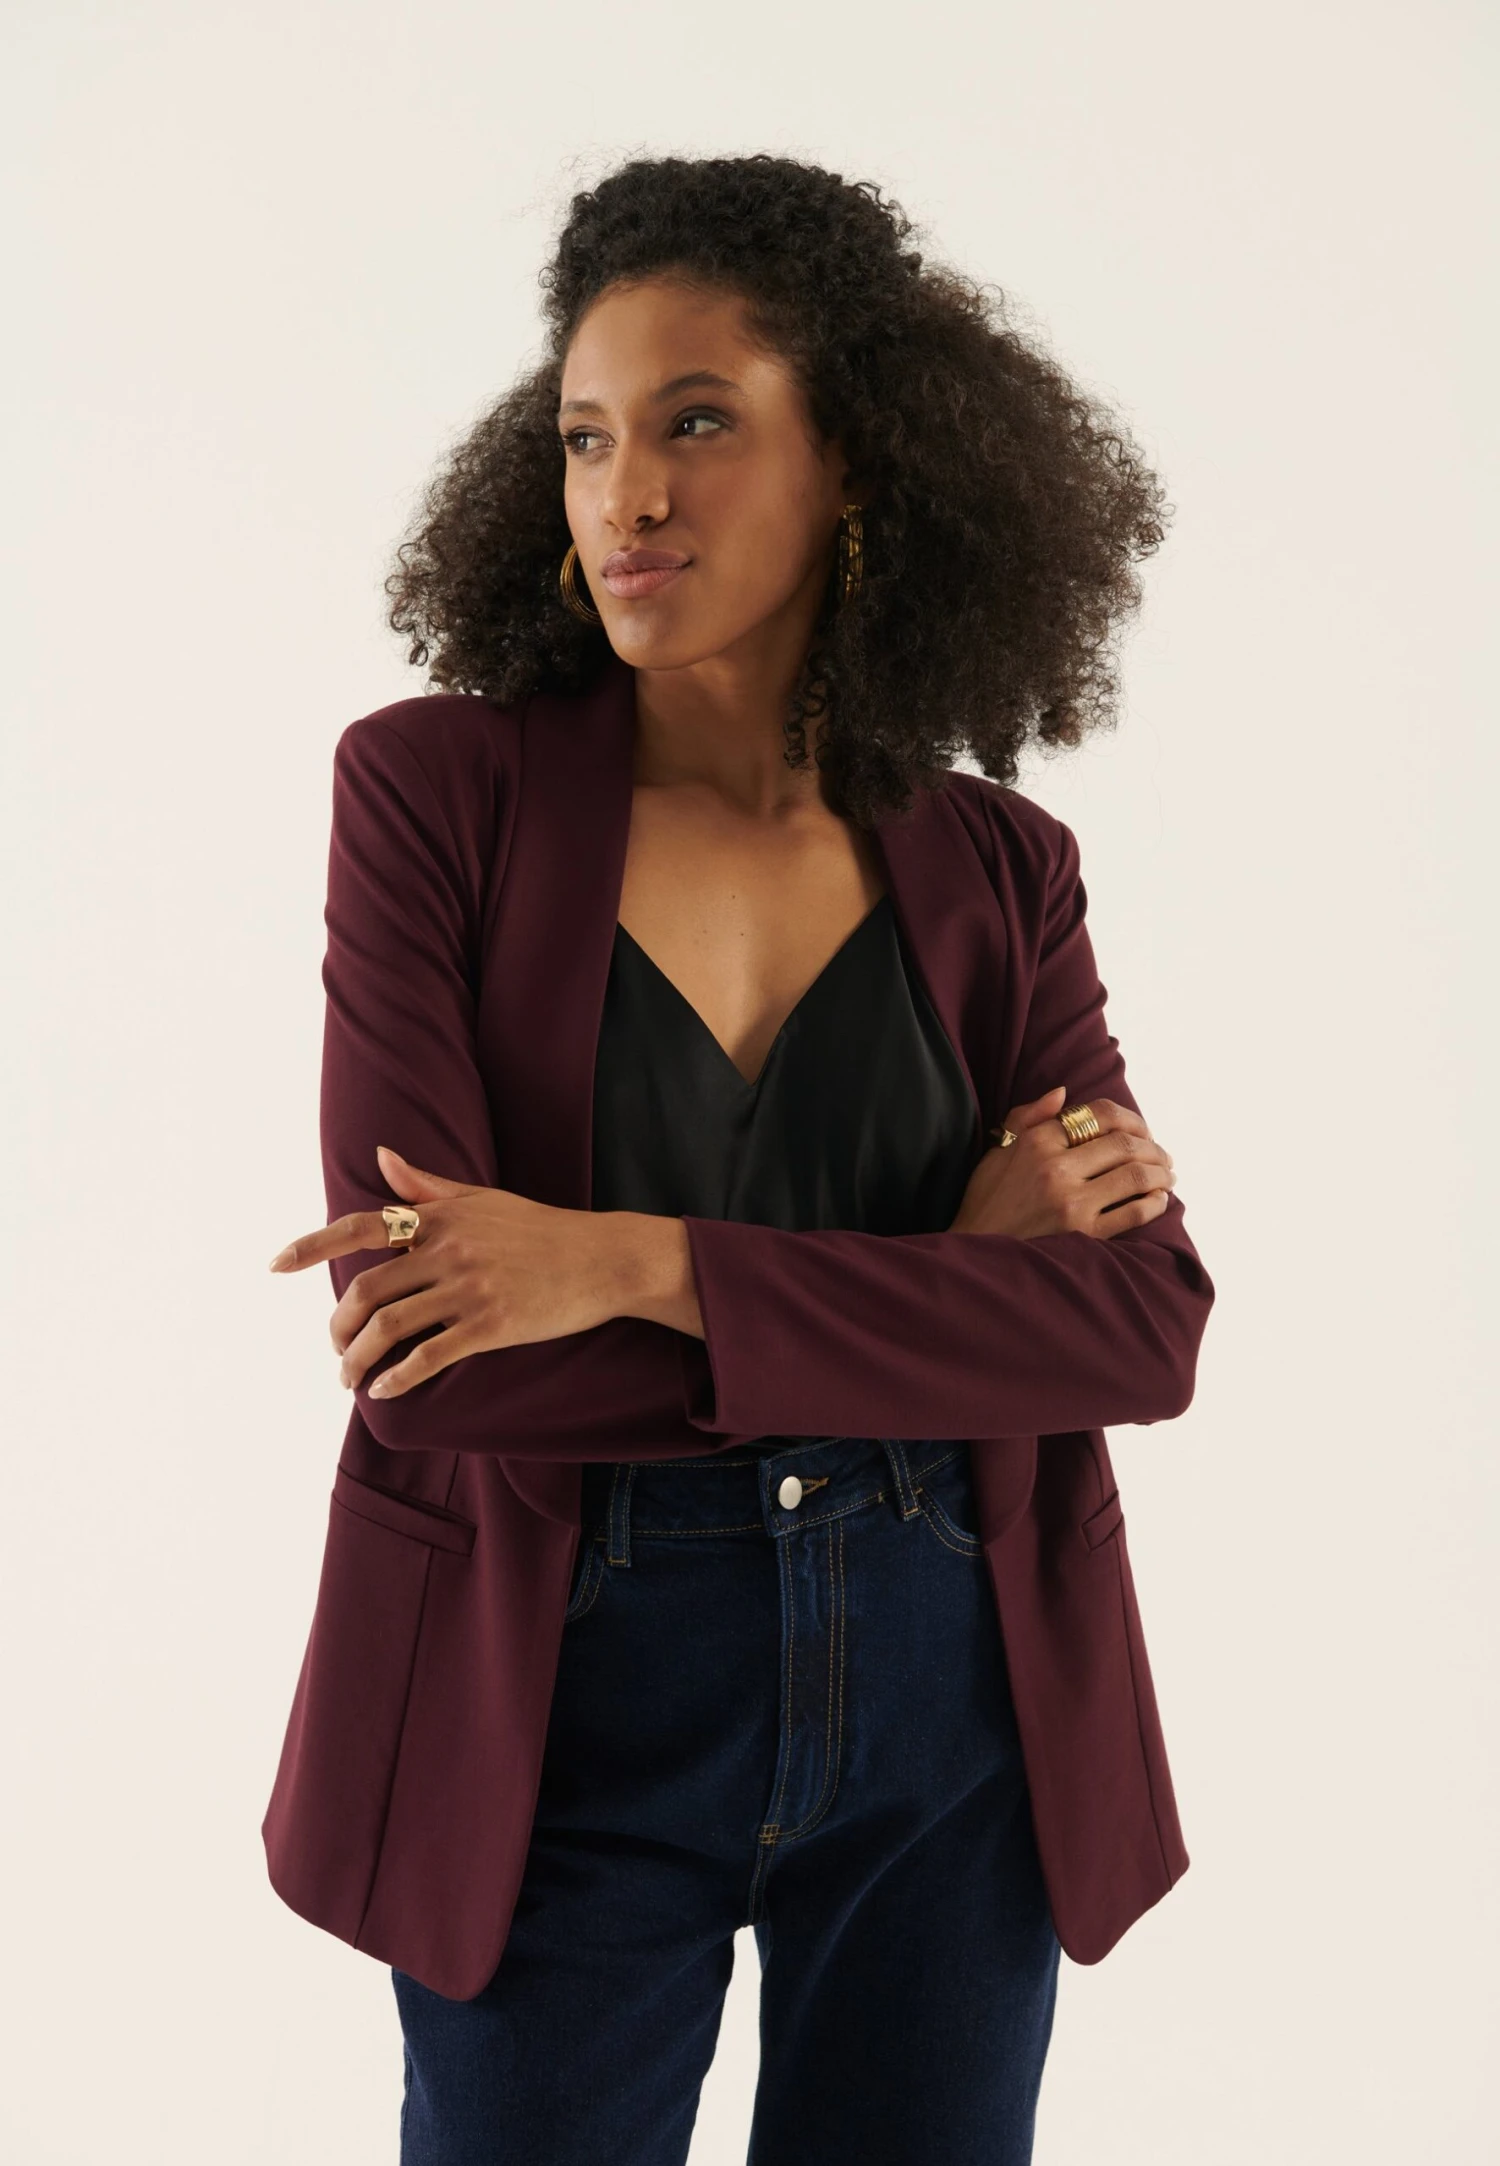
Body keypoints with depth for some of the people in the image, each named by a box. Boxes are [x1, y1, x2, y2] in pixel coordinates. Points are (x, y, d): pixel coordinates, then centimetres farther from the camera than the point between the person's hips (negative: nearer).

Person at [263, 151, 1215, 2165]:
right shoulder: (436, 789, -7)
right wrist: (949, 1277, -14)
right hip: (568, 1708, -2)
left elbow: (1147, 1329, -12)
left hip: (951, 1702, 3)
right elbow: (423, 1361, -16)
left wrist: (641, 1265, -22)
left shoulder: (995, 866, 0)